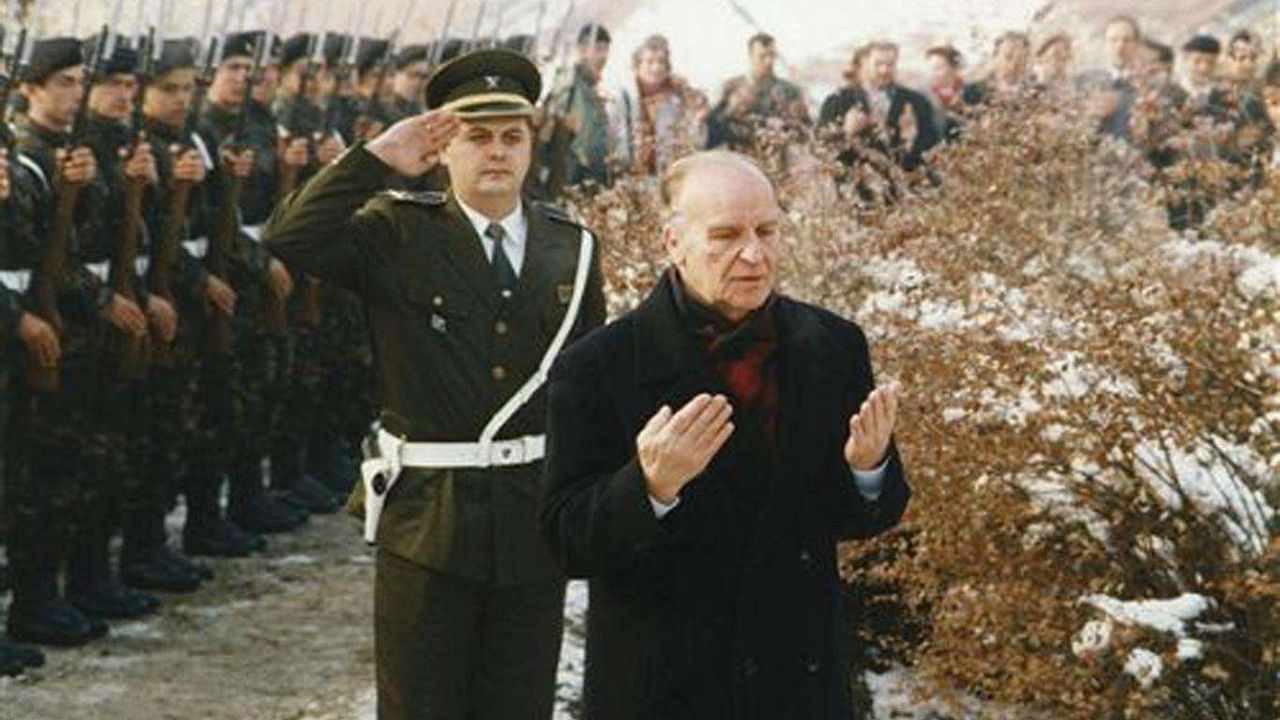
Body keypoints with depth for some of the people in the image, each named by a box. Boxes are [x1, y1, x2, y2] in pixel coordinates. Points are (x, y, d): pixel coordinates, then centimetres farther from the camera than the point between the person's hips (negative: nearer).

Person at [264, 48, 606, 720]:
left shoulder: (571, 247, 7)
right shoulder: (398, 232, -3)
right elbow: (290, 238, -20)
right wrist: (378, 158, -18)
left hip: (536, 515, 3)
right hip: (425, 514, -3)